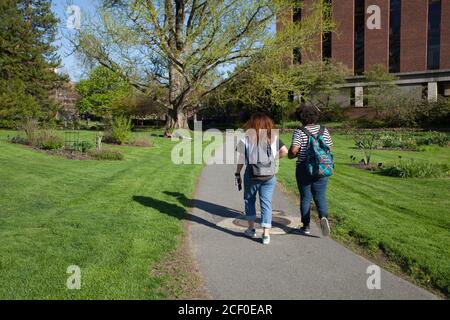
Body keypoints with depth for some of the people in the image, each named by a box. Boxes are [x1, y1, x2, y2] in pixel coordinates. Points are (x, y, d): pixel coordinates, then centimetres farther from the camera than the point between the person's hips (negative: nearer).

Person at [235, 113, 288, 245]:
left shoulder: (246, 137, -2)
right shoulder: (273, 136, 3)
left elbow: (241, 158, -4)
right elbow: (285, 151, -5)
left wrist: (237, 174, 3)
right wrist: (273, 158, 8)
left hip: (251, 175, -1)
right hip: (269, 176, 1)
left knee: (249, 200, 18)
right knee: (266, 203, 7)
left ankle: (251, 229, 23)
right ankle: (266, 234, 5)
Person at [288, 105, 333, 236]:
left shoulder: (299, 132, -10)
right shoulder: (324, 130, 1)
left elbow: (293, 150, -20)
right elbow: (329, 148, 4)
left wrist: (292, 155, 1)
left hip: (304, 170, -2)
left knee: (305, 197, 10)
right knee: (320, 196, 10)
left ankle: (306, 226, 16)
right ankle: (324, 216, -16)